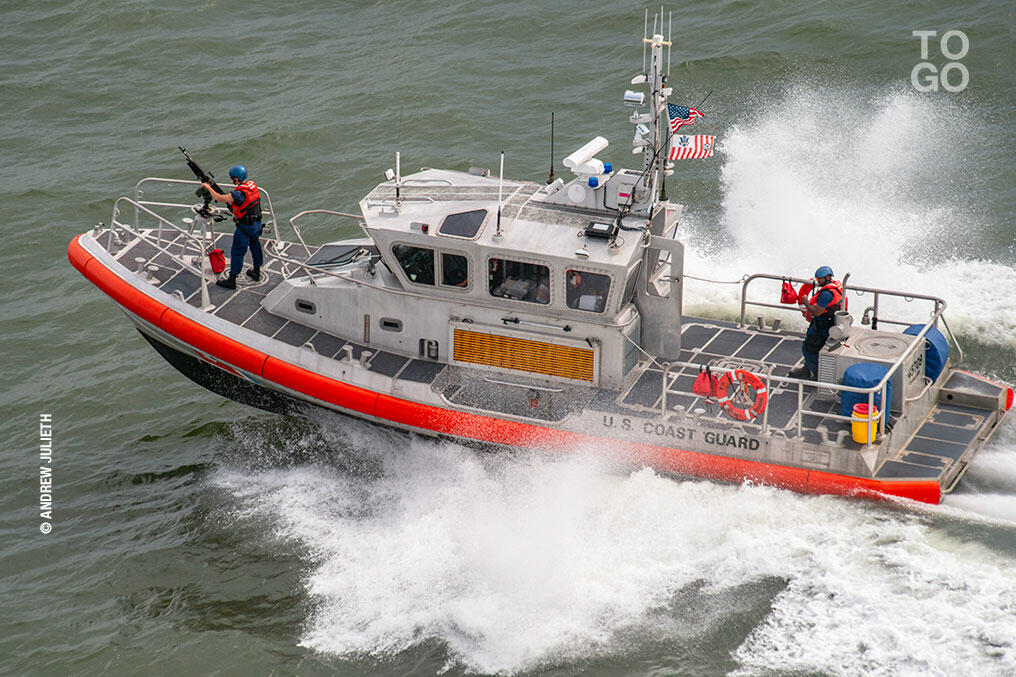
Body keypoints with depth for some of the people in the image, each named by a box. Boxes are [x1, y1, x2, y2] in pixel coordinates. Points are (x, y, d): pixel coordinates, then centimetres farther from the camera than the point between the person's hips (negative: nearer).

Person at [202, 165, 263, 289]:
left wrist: (208, 187, -14)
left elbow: (219, 198, -26)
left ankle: (231, 280, 8)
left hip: (245, 226, -8)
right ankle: (256, 272, 41)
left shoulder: (239, 193, -27)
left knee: (237, 252, 1)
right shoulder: (252, 185, 0)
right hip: (257, 223, 8)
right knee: (255, 246, 25)